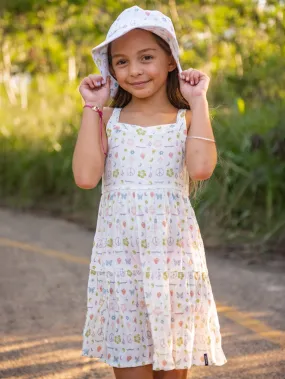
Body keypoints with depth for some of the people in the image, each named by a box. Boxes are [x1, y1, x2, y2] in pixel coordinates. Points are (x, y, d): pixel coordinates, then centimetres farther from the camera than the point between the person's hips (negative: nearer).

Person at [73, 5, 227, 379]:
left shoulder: (186, 119, 2)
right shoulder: (108, 119, 5)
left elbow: (201, 168, -19)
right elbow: (85, 176, -12)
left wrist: (198, 100, -9)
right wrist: (92, 107, -5)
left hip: (175, 260, 0)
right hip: (119, 261, 1)